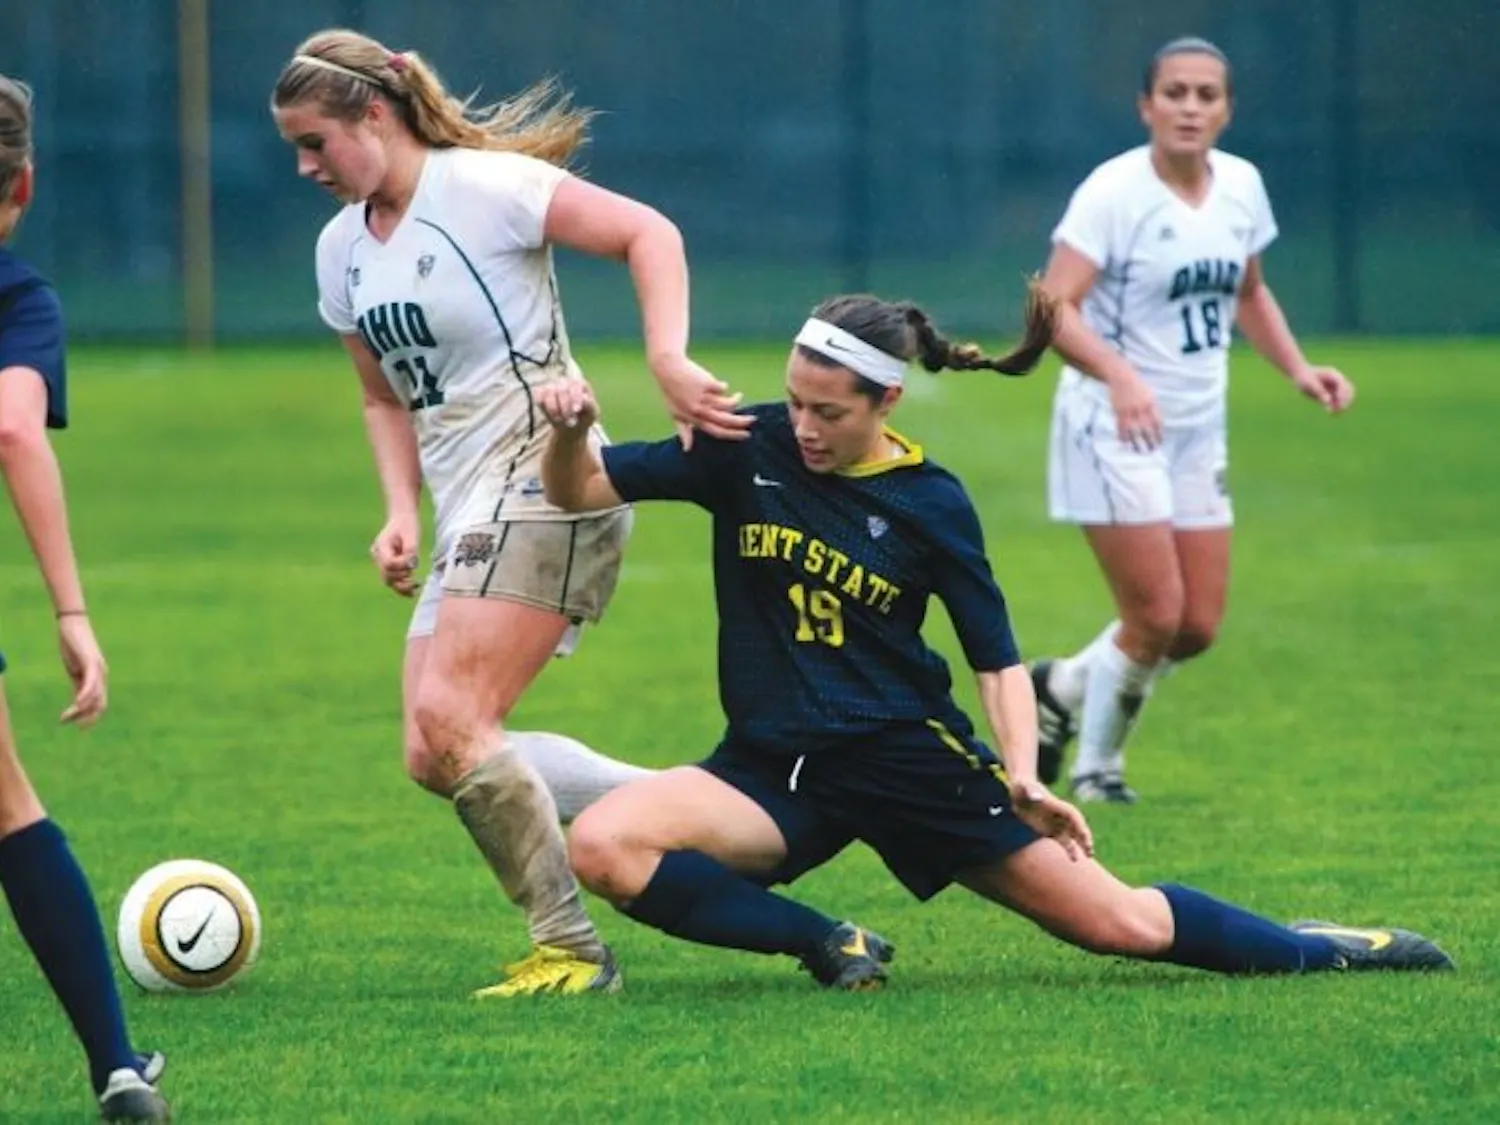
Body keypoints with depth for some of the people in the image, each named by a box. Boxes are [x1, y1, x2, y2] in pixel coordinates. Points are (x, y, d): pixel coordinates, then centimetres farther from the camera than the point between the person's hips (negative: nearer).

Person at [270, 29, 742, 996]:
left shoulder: (483, 187, -11)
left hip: (545, 487, -9)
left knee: (450, 720, -20)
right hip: (468, 516, 9)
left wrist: (669, 360, -27)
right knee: (434, 756, 0)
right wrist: (401, 513, 8)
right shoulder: (342, 250, 14)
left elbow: (648, 232, -14)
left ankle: (571, 951, -12)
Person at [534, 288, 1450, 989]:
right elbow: (581, 491, -3)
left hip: (910, 755, -2)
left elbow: (997, 658, 1)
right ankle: (829, 947, -13)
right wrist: (570, 433, -26)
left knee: (1122, 926, -2)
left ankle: (1320, 950, 25)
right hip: (775, 770, 2)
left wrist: (1022, 779, -15)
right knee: (601, 847, -26)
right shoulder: (748, 453, -4)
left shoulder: (930, 502, -4)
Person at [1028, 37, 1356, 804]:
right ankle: (1095, 771, 12)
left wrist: (1298, 370, 5)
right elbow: (1053, 307, -25)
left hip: (1196, 429, 7)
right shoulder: (1114, 192, -17)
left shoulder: (1241, 186, 3)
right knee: (1157, 617, -10)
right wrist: (1118, 375, -42)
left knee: (1198, 628, 4)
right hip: (1115, 426, -7)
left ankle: (1061, 688, 30)